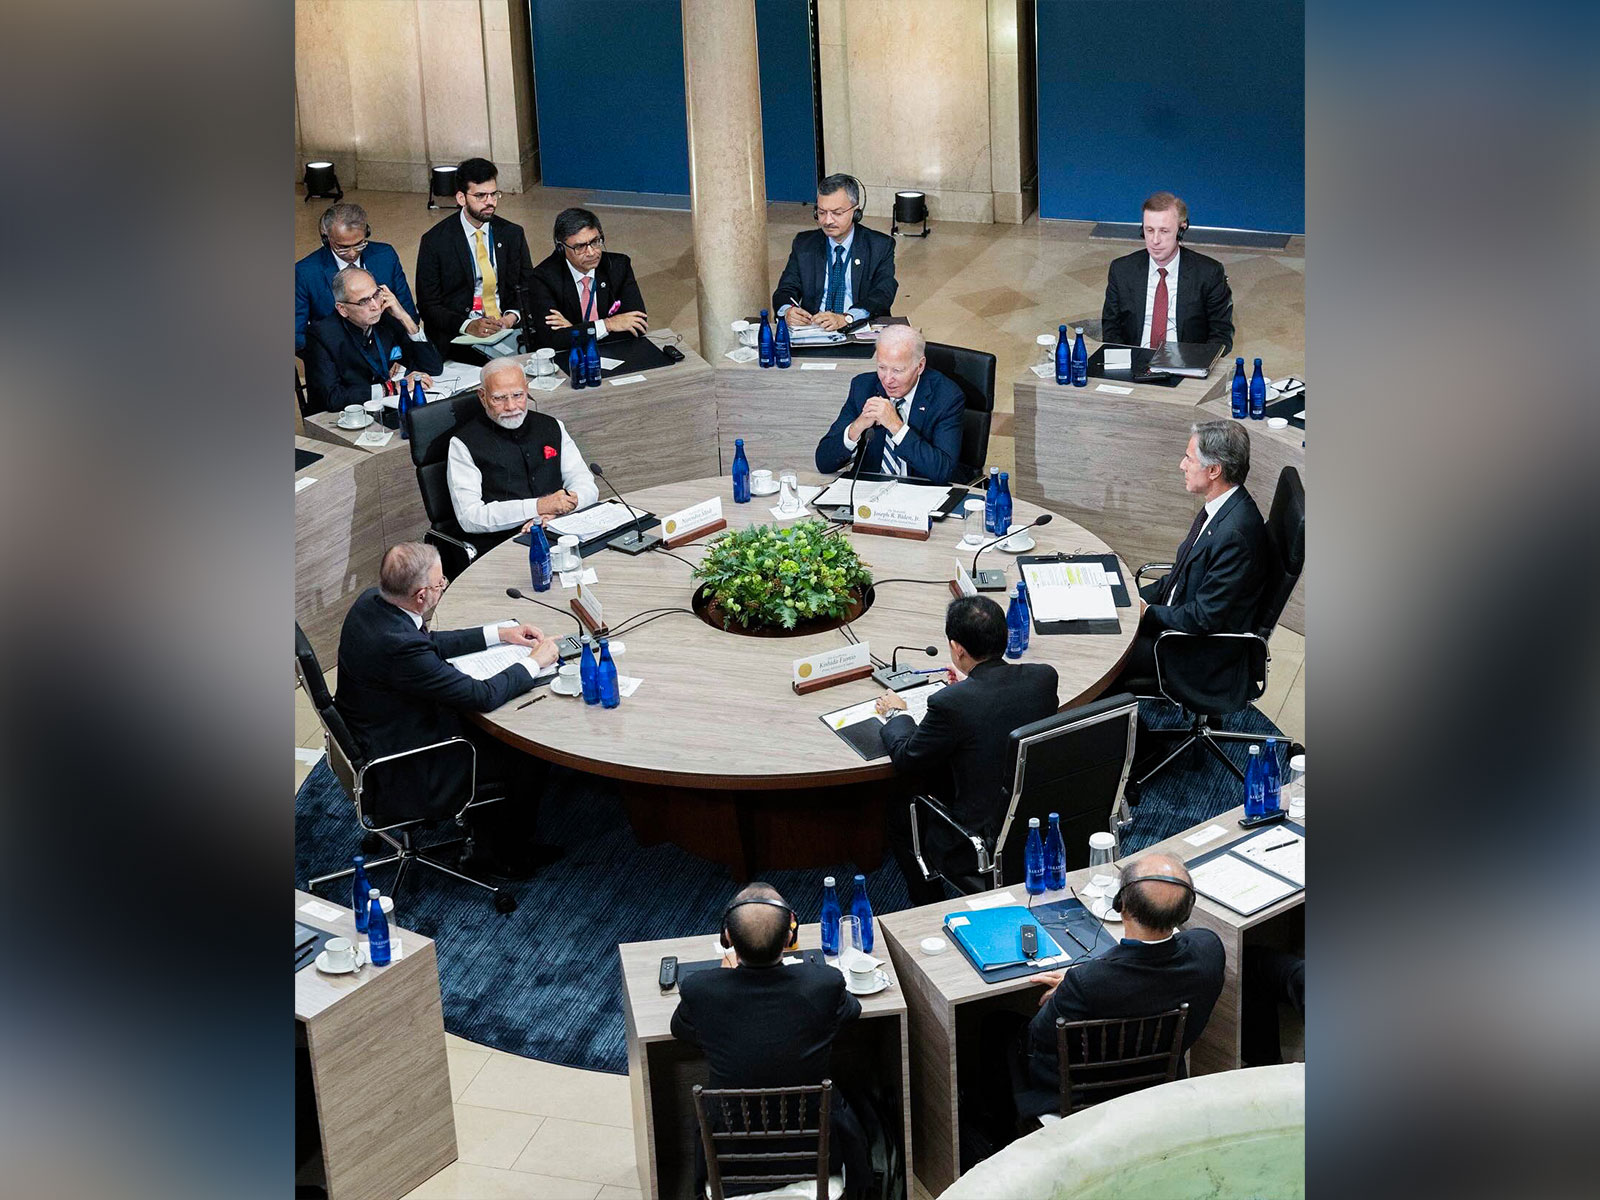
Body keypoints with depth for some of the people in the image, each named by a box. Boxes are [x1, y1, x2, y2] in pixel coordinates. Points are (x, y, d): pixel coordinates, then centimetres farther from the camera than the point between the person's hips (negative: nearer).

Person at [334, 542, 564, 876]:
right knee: (526, 754, 4)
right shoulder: (399, 645, -36)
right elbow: (482, 695, -27)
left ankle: (484, 820, 38)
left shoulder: (371, 601, -9)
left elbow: (430, 643, 11)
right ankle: (513, 855, 26)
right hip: (402, 770, -9)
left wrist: (499, 633, 8)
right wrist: (534, 661, -12)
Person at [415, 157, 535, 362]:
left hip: (507, 328, 4)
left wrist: (513, 315, -7)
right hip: (459, 338, -4)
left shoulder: (512, 234, 9)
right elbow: (428, 305, -2)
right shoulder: (435, 241, -1)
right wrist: (467, 325, -19)